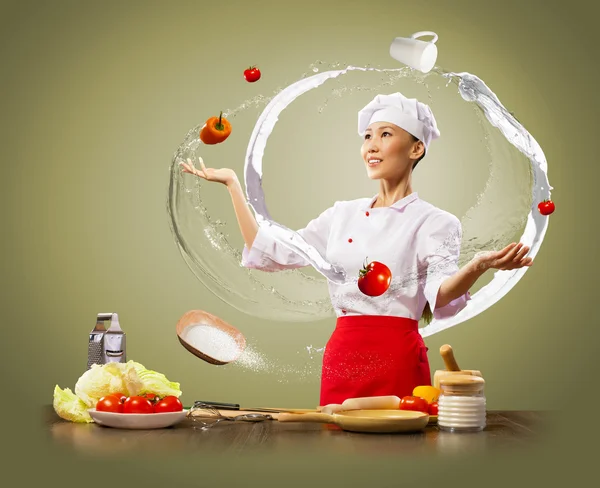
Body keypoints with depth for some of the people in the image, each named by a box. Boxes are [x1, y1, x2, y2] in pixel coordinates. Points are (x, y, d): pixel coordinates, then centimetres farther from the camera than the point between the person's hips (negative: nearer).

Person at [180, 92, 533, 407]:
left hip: (395, 360, -4)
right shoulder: (343, 215, 13)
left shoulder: (434, 223, -3)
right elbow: (269, 253, 13)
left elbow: (442, 296, -19)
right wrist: (232, 183, 14)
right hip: (341, 358, 5)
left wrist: (479, 266, -40)